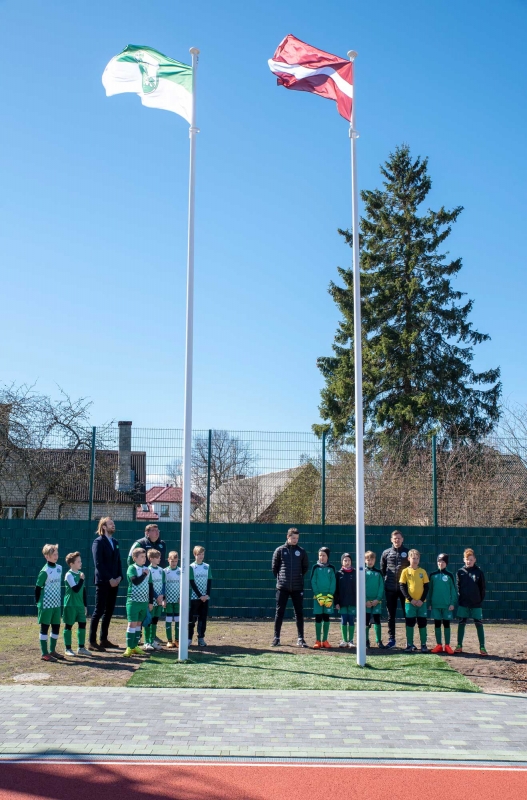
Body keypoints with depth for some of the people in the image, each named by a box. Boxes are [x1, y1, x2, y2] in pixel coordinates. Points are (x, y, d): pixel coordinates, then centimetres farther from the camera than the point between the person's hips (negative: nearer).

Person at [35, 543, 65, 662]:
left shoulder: (59, 568, 6)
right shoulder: (45, 571, -16)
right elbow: (38, 587, -11)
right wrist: (38, 602, -9)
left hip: (57, 603, 7)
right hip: (46, 604, -7)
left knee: (56, 626, 12)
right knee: (45, 628, 2)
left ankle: (52, 650, 25)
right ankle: (44, 653, 8)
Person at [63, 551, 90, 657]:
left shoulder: (80, 574, 9)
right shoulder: (69, 575, -13)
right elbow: (76, 589, -22)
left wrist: (85, 604, 16)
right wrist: (81, 579, -19)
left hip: (80, 605, 7)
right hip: (70, 605, -7)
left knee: (82, 624, 7)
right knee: (68, 625, 4)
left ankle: (81, 647, 17)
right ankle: (67, 648, 12)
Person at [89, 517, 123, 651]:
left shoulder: (115, 542, 16)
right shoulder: (98, 542, -7)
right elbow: (98, 563, -14)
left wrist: (119, 577, 1)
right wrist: (109, 579, -16)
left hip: (114, 582, 7)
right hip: (103, 582, -7)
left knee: (109, 611, 10)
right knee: (99, 611, -5)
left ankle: (104, 639, 18)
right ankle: (92, 642, -2)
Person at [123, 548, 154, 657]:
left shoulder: (147, 570, 10)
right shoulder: (132, 568, -7)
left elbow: (150, 586, 14)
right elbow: (136, 581, -23)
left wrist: (151, 602, 12)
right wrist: (145, 574, -11)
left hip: (144, 602, 6)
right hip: (133, 601, -6)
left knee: (138, 623, 11)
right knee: (132, 623, -8)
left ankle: (135, 646, 17)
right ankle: (129, 648, -6)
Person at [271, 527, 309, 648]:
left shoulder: (301, 551, 5)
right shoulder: (280, 550, 1)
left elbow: (305, 567, 15)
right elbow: (274, 567, 8)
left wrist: (299, 577, 11)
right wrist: (280, 578, 6)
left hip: (297, 587, 1)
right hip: (282, 588, -1)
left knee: (299, 613, 3)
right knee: (279, 612, 2)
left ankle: (300, 639, 9)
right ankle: (276, 638, 9)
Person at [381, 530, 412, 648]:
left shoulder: (408, 552, 2)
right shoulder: (386, 553, 6)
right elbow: (382, 569, 12)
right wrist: (385, 581, 5)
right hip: (390, 589, 2)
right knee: (391, 615, 7)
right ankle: (391, 639, 15)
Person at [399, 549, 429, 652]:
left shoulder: (422, 571, 3)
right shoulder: (405, 571, -1)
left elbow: (426, 587, 3)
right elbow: (402, 587, -3)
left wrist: (422, 600, -9)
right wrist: (410, 599, -11)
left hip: (421, 602, 1)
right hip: (410, 602, -1)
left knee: (422, 623, 4)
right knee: (410, 624, 3)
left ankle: (423, 645, 12)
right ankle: (410, 645, 11)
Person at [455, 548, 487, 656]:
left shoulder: (479, 572, 0)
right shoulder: (460, 572, 3)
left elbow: (483, 588, 4)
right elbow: (457, 587, 6)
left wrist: (481, 600, -1)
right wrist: (459, 600, 0)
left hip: (476, 604, -1)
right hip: (463, 604, 1)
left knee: (479, 624, 0)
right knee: (461, 624, 5)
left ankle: (482, 647, 4)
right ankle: (459, 646, 13)